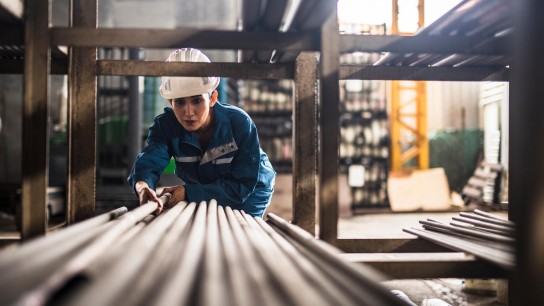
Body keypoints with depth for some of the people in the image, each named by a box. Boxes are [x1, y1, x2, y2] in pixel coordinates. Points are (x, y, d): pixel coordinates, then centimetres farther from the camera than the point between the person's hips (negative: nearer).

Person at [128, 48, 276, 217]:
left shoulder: (240, 124, -34)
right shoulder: (165, 125, -23)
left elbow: (242, 186, -33)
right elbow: (149, 160, -40)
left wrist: (189, 192, -45)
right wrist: (142, 186, -66)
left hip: (249, 193, -3)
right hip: (200, 194, 3)